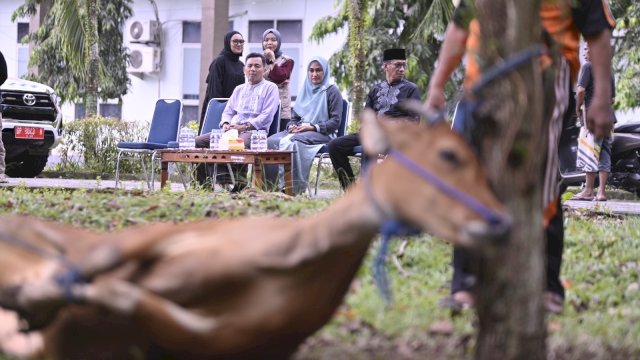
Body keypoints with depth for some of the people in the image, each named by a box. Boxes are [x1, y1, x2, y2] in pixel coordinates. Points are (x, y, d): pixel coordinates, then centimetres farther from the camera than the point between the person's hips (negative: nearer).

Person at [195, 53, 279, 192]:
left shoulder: (270, 88, 8)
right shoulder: (239, 89, 29)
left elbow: (266, 116, -4)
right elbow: (228, 111, 25)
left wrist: (244, 127, -14)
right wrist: (225, 124, 0)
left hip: (253, 131, -6)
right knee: (197, 142, -14)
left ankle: (240, 184, -30)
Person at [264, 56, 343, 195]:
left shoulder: (332, 91, 5)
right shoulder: (305, 90, 24)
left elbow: (335, 122, -5)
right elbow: (294, 117, 24)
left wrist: (313, 127, -17)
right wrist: (292, 126, -1)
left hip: (322, 134, -6)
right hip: (299, 131, 6)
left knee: (292, 142, -37)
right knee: (271, 141, -23)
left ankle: (295, 187, -38)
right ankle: (269, 184, -29)